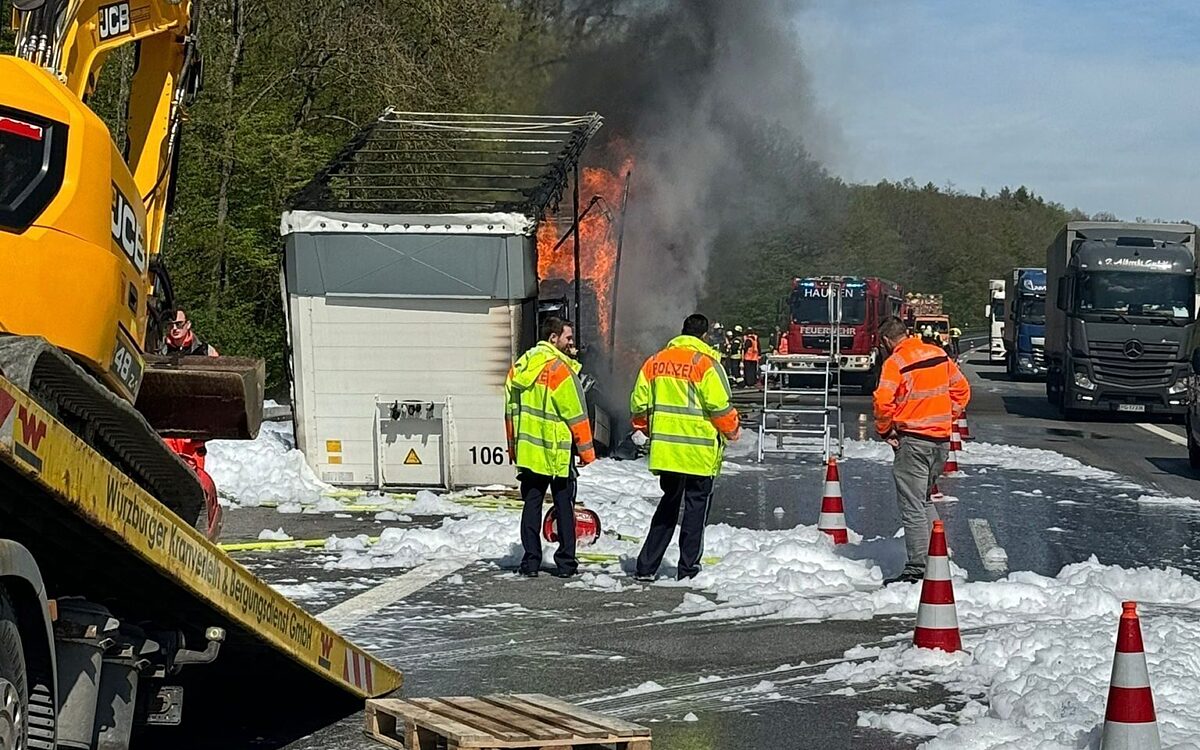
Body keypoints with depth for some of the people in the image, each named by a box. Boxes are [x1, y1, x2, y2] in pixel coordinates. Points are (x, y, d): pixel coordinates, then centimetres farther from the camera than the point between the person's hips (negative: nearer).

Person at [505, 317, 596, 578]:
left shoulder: (519, 367, 9)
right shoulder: (559, 368, -12)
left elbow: (511, 410, 14)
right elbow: (576, 413, -11)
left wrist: (513, 448, 21)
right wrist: (586, 450, -3)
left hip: (527, 449, 5)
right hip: (557, 450, -5)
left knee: (532, 504, 9)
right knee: (564, 506, 3)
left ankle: (531, 561, 6)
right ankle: (565, 563, 5)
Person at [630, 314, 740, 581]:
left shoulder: (655, 361, 7)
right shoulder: (706, 363, -10)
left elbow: (639, 403, 10)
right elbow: (720, 406, -13)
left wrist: (645, 429, 27)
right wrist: (732, 430, 4)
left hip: (664, 450, 5)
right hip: (699, 450, -5)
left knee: (668, 505, 16)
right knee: (696, 506, 5)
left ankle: (646, 566, 14)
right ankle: (688, 569, 6)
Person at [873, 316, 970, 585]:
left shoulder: (895, 362, -11)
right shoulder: (939, 354, 8)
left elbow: (883, 402, -21)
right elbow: (962, 390, 14)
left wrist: (885, 431, -6)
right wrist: (946, 419, 16)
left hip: (913, 441, -7)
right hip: (941, 439, 7)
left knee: (912, 507, -3)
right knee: (925, 500, 21)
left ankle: (917, 569, -6)